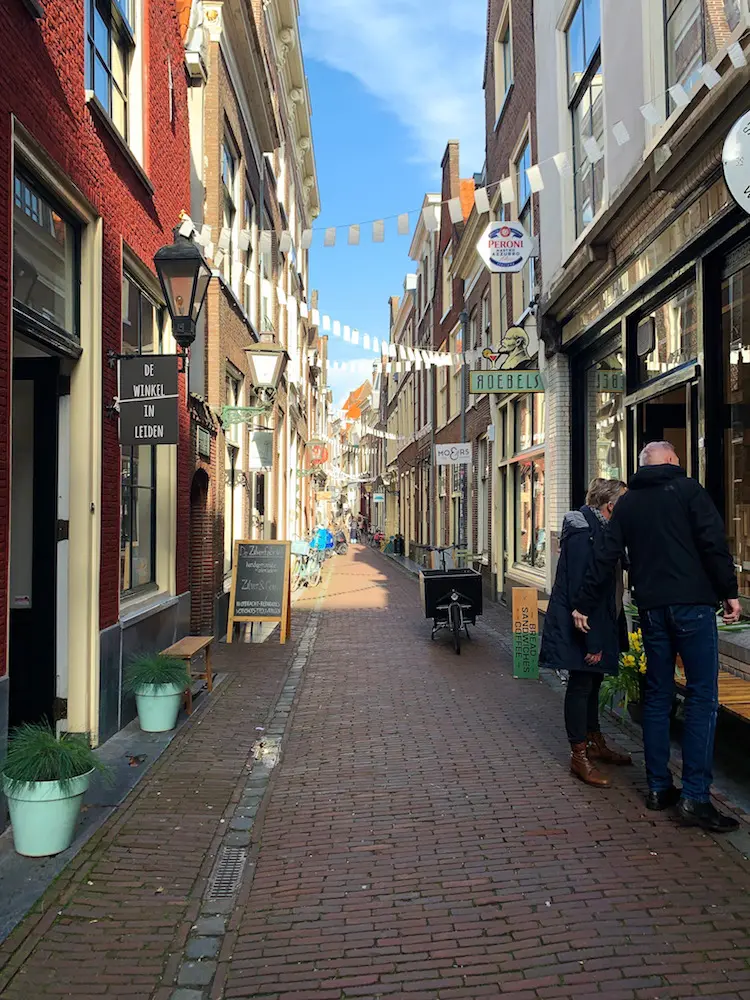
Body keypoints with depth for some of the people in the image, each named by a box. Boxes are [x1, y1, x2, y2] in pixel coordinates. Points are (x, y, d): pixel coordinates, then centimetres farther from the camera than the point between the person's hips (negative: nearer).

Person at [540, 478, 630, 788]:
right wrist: (592, 641, -24)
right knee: (581, 686, 0)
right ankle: (579, 757, 12)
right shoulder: (583, 533, -22)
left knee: (592, 684, 19)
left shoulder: (600, 530, 9)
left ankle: (595, 744, 33)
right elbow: (579, 590, -25)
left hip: (598, 625, 10)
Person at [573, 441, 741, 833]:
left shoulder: (627, 503, 12)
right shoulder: (688, 490, -1)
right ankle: (695, 797, -6)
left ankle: (658, 787, 16)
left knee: (657, 696, 12)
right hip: (692, 604, -5)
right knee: (702, 697, -2)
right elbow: (714, 543, -9)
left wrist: (585, 604, 14)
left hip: (651, 607, 5)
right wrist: (729, 591, -3)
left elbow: (604, 557, 10)